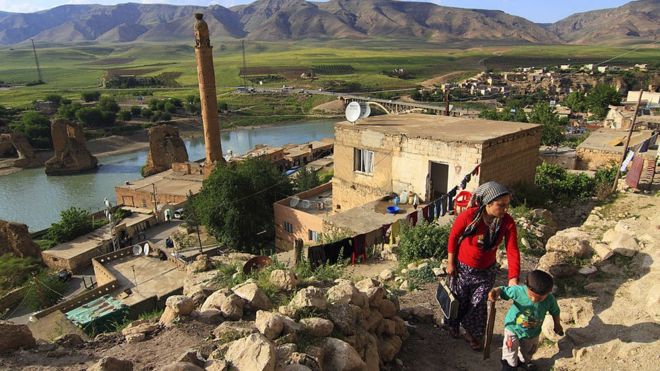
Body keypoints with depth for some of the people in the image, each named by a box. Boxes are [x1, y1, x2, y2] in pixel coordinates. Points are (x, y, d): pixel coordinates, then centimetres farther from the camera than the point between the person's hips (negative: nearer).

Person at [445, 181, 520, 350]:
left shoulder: (507, 222, -21)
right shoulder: (468, 216, -29)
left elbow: (513, 251, -22)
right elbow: (453, 237, -13)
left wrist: (513, 279, -31)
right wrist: (450, 263, -8)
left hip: (486, 272, 2)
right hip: (462, 268, -2)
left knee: (479, 304, 15)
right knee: (459, 301, 20)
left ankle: (472, 334, 43)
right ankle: (453, 325, 50)